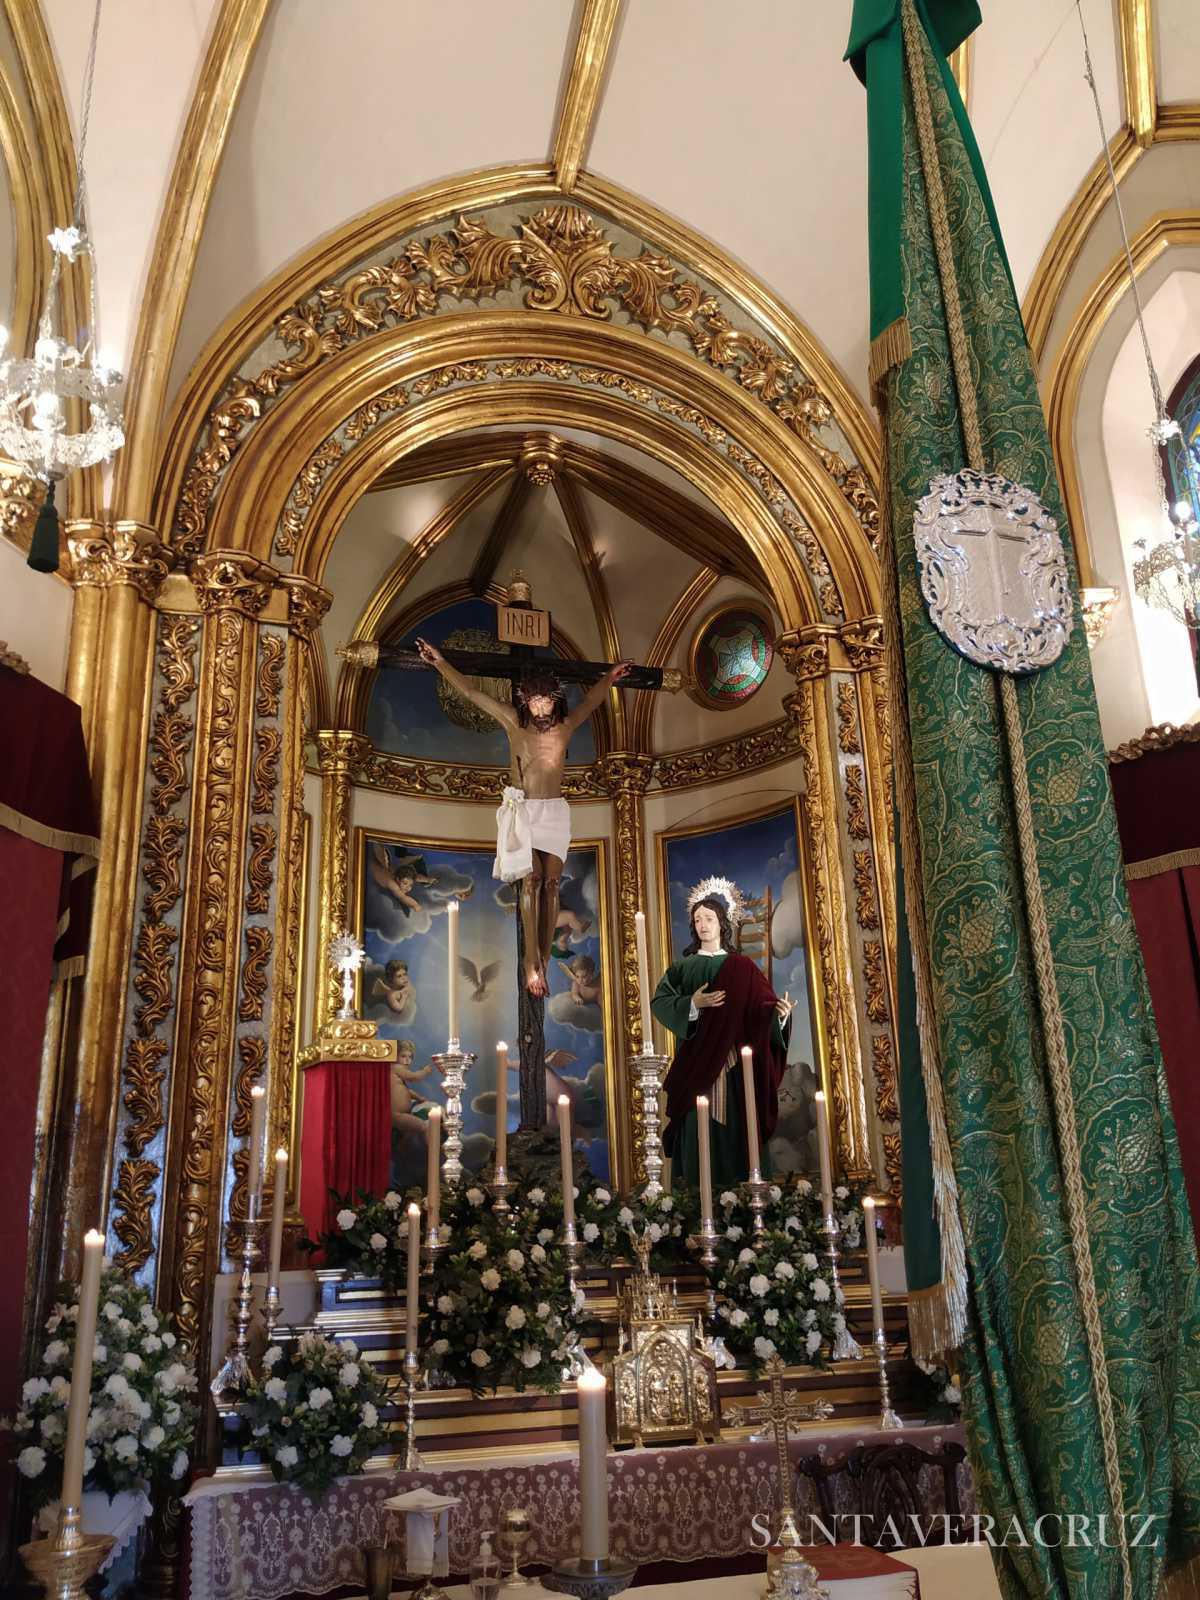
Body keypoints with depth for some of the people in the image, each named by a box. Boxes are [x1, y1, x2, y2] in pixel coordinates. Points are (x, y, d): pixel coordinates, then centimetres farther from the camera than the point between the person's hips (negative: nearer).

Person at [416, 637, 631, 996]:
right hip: (522, 809, -2)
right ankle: (532, 962, -13)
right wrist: (440, 662, 4)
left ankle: (543, 960, -2)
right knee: (532, 879, -13)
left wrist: (610, 677, 35)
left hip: (554, 811, 2)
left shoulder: (565, 726, 5)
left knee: (551, 882, -6)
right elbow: (471, 691, 3)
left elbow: (592, 700, 25)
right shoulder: (513, 721, 0)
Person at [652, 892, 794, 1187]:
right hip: (696, 1060, 0)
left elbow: (763, 1006, 2)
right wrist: (692, 1004, -17)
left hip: (734, 1060, 0)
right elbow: (659, 1002, -2)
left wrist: (779, 1012, -20)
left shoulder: (741, 967, 10)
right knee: (700, 1125, -5)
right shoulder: (682, 967, 10)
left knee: (737, 1122, -3)